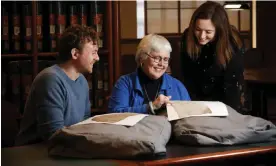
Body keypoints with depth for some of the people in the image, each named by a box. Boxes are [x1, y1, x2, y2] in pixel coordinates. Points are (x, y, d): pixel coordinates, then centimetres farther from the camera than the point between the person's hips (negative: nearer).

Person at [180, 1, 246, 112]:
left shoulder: (233, 44, -26)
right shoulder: (187, 37, -18)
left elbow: (232, 85, -22)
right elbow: (187, 76, -8)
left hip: (227, 99, -2)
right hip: (197, 97, 2)